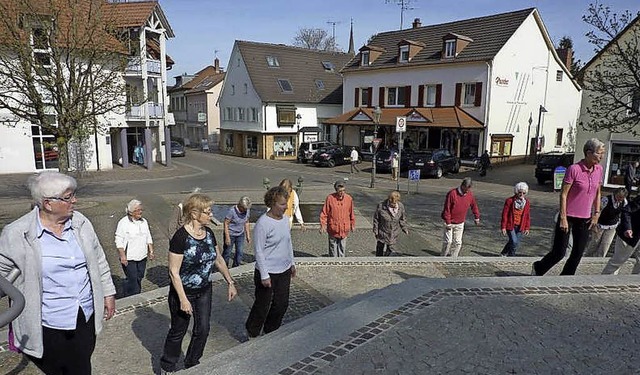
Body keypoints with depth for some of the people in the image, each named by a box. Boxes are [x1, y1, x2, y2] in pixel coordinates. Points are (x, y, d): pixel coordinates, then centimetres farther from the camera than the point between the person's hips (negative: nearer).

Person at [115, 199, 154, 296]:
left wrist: (151, 251, 11)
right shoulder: (123, 223, -11)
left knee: (139, 278, 12)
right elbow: (119, 241, -12)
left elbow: (148, 238, 17)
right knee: (132, 279, -6)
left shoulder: (144, 221, 9)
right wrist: (122, 256, -17)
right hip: (129, 258, -6)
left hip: (142, 257, 6)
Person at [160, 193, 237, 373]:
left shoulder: (208, 233, -4)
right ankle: (167, 367, 37)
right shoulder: (181, 237, -24)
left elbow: (218, 259, 8)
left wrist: (230, 282, 8)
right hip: (184, 292, -6)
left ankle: (192, 365, 37)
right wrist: (183, 299, -20)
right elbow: (173, 271, -21)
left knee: (202, 330, 15)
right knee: (178, 331, 13)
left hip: (204, 291, 6)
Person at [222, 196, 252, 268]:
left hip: (240, 234, 5)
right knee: (227, 252, 5)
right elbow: (226, 223, -16)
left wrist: (248, 236, 9)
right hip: (230, 234, -5)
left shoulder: (247, 211, -7)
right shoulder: (232, 211, -23)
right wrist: (227, 237, -18)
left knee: (239, 252, 7)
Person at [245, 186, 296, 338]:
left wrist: (292, 263, 19)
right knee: (263, 306, 7)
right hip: (268, 273, -7)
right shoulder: (263, 223, -21)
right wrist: (264, 275, -18)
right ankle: (252, 334, 30)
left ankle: (270, 332, 36)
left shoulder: (285, 218, 3)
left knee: (282, 304, 15)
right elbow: (259, 251, -19)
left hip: (284, 270, 7)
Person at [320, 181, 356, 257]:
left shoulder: (349, 198, -1)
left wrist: (352, 225, 16)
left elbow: (351, 213, 11)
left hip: (344, 229, 2)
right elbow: (324, 213, -5)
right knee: (333, 247, 9)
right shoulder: (330, 198, -9)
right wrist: (323, 225, -10)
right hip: (333, 229, -2)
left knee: (342, 247, 11)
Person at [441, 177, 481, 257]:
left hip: (460, 224, 4)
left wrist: (477, 217, 23)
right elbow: (447, 209, -16)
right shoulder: (452, 193, -18)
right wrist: (448, 222, -15)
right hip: (450, 223, -4)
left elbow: (474, 206, 17)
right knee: (448, 241, -7)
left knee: (457, 243, 3)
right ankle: (443, 256, 11)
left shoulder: (470, 195, -2)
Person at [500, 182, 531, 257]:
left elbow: (527, 216, 11)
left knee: (516, 243, 6)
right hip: (510, 225, -4)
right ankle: (511, 256, 6)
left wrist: (527, 228, 8)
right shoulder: (510, 201, -9)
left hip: (520, 227, 4)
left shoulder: (527, 202, 4)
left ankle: (504, 253, 27)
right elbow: (505, 214, -7)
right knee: (514, 242, -15)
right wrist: (503, 227, -9)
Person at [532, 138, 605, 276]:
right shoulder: (574, 169, -16)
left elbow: (597, 193, 15)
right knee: (559, 253, -1)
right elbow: (563, 194, -14)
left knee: (578, 253, 9)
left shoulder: (599, 169, 3)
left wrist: (596, 213, 9)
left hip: (585, 219, 6)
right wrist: (563, 218, -16)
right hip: (568, 217, -6)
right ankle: (538, 268, 23)